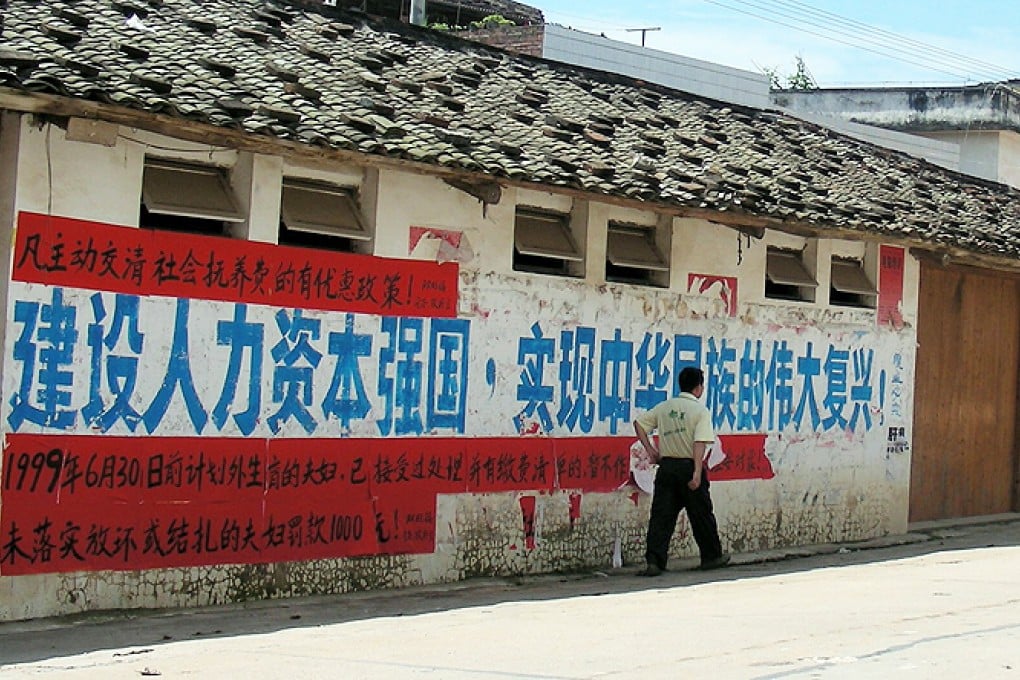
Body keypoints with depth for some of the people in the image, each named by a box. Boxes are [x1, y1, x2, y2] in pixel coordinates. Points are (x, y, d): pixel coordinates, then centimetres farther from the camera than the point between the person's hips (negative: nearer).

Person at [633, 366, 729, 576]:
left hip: (666, 465, 4)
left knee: (661, 515, 0)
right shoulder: (700, 411, -7)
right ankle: (711, 556, 25)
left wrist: (650, 449, 12)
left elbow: (639, 422, 9)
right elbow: (700, 443, -16)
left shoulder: (664, 407, 8)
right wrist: (697, 473, -21)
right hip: (689, 466, -4)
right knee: (701, 514, 12)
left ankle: (654, 561, -10)